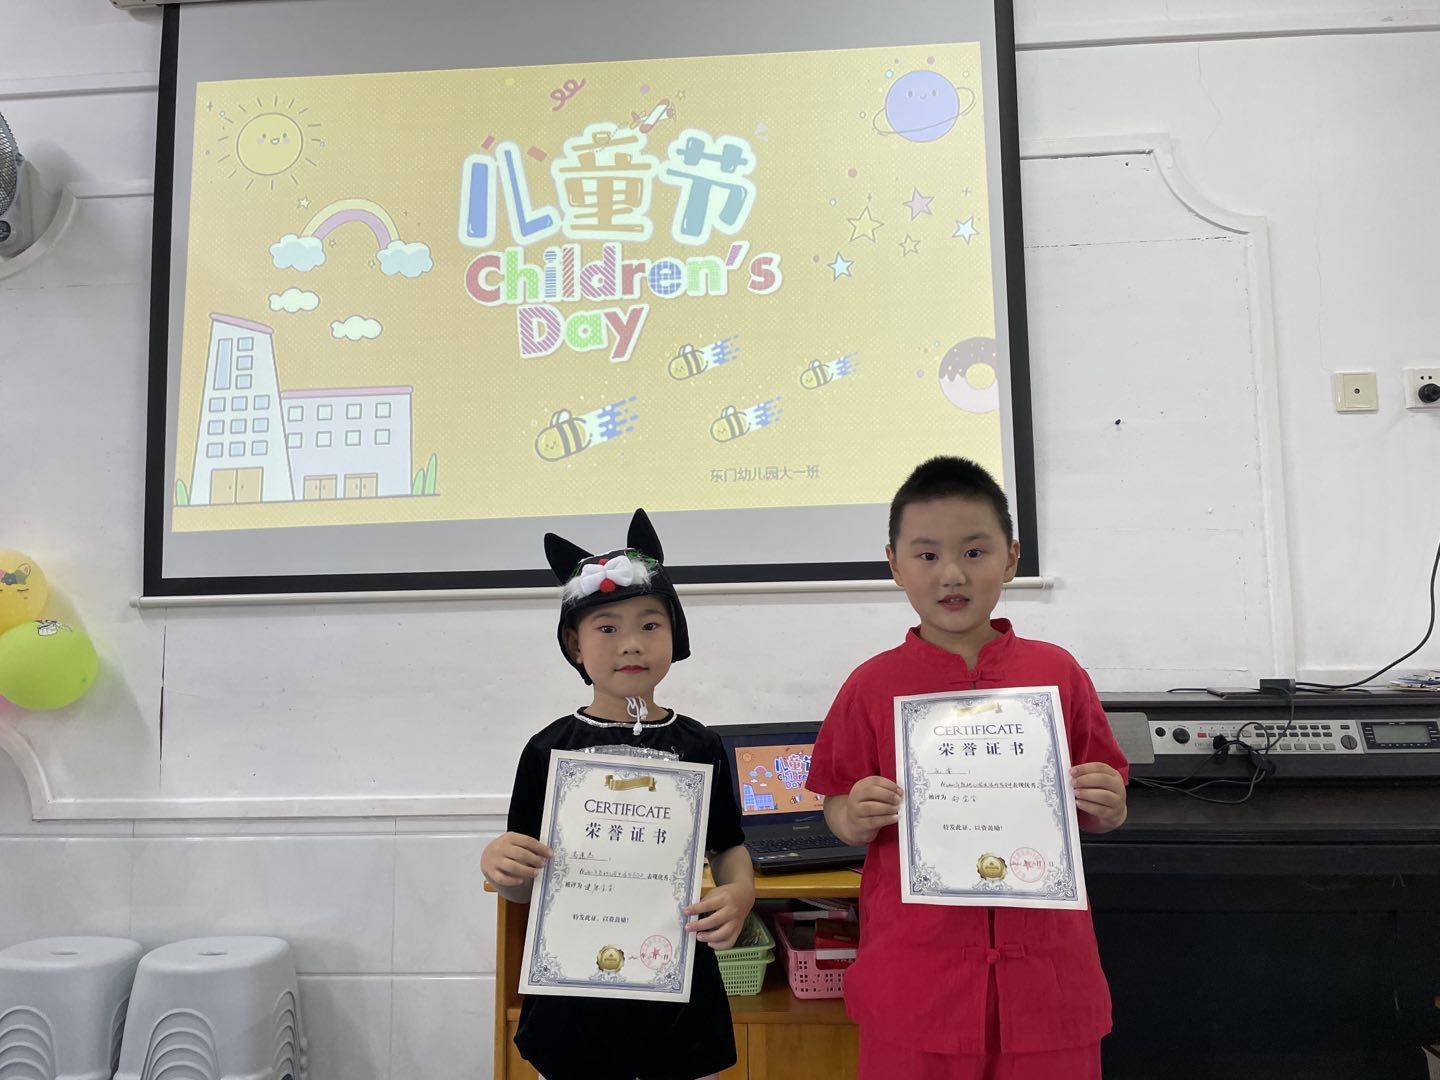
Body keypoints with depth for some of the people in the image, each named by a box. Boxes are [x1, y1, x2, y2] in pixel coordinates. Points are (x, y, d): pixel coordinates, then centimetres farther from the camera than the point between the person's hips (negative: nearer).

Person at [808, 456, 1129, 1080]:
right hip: (913, 976, -1)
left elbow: (1102, 815, 11)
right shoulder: (873, 687, -1)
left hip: (1043, 970, 1)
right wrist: (855, 818, -15)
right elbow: (838, 812, 6)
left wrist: (1105, 806, -10)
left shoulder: (1059, 674, 1)